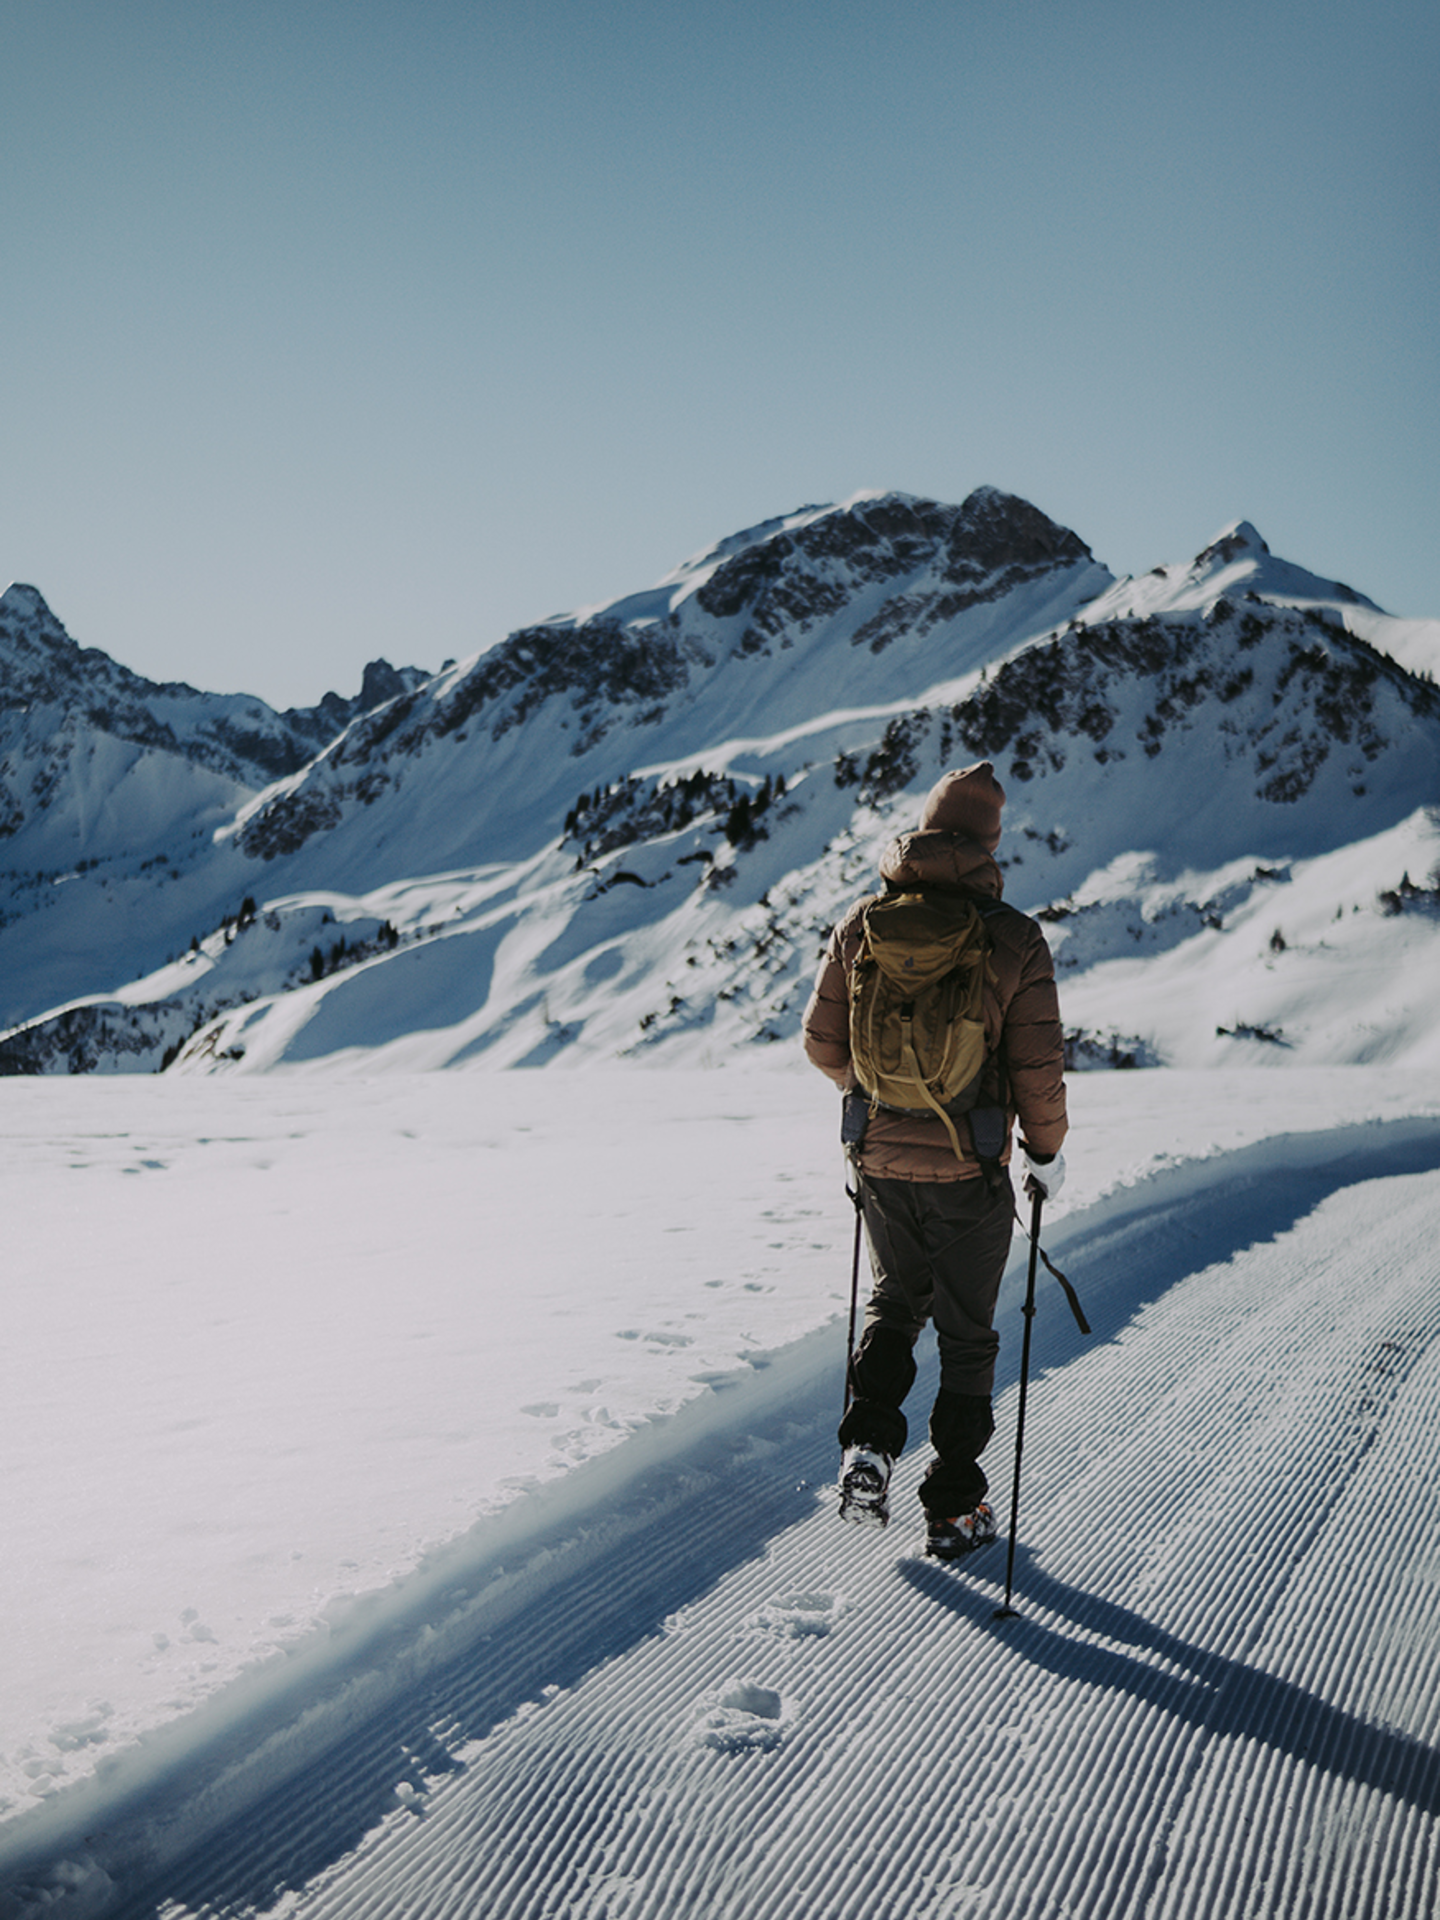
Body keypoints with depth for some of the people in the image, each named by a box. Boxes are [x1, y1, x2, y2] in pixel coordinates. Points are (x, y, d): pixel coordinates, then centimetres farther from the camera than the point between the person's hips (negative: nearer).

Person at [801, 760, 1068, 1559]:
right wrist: (1047, 1150, 7)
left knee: (895, 1300, 26)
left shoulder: (862, 923, -4)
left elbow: (822, 1042, 3)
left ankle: (867, 1444, 7)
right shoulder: (1012, 937, -13)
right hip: (969, 1171, -2)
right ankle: (954, 1508, 20)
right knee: (966, 1333, 13)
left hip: (881, 1162, 3)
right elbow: (1038, 1068, -10)